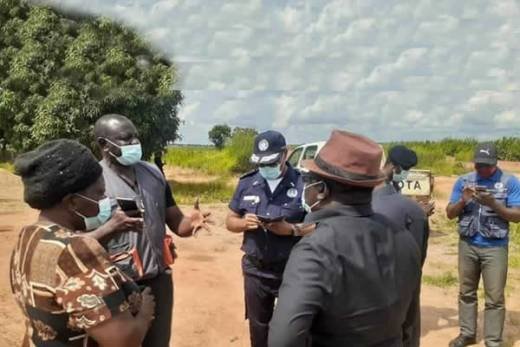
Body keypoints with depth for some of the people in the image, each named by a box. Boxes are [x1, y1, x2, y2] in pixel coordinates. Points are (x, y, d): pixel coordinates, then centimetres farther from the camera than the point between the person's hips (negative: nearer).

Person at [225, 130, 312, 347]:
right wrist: (244, 223, -12)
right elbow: (230, 221, 10)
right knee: (258, 326, 17)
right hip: (255, 270, 3)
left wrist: (292, 229, -24)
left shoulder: (303, 183, -9)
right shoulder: (247, 183, 3)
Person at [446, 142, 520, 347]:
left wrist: (493, 204, -22)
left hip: (495, 247, -3)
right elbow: (450, 214, 5)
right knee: (466, 292, 13)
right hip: (467, 245, 3)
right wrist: (463, 201, -15)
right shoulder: (463, 181, 4)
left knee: (495, 298, 1)